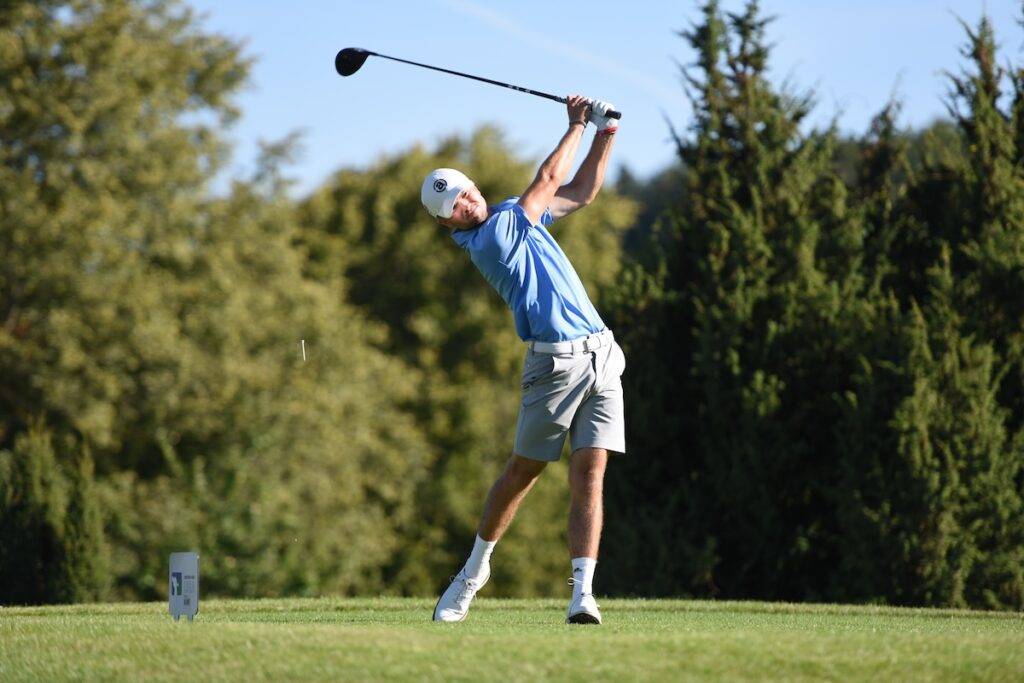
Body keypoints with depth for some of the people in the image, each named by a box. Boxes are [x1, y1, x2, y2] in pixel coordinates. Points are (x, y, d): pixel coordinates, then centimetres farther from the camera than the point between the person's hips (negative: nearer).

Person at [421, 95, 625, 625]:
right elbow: (551, 180, -5)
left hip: (601, 358, 6)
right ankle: (475, 568, 29)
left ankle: (582, 594, -11)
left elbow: (581, 191, 24)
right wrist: (576, 127, 8)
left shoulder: (516, 215, 15)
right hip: (555, 363, -6)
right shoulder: (489, 240, -10)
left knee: (589, 474, -5)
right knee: (521, 471, 6)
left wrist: (605, 132, 13)